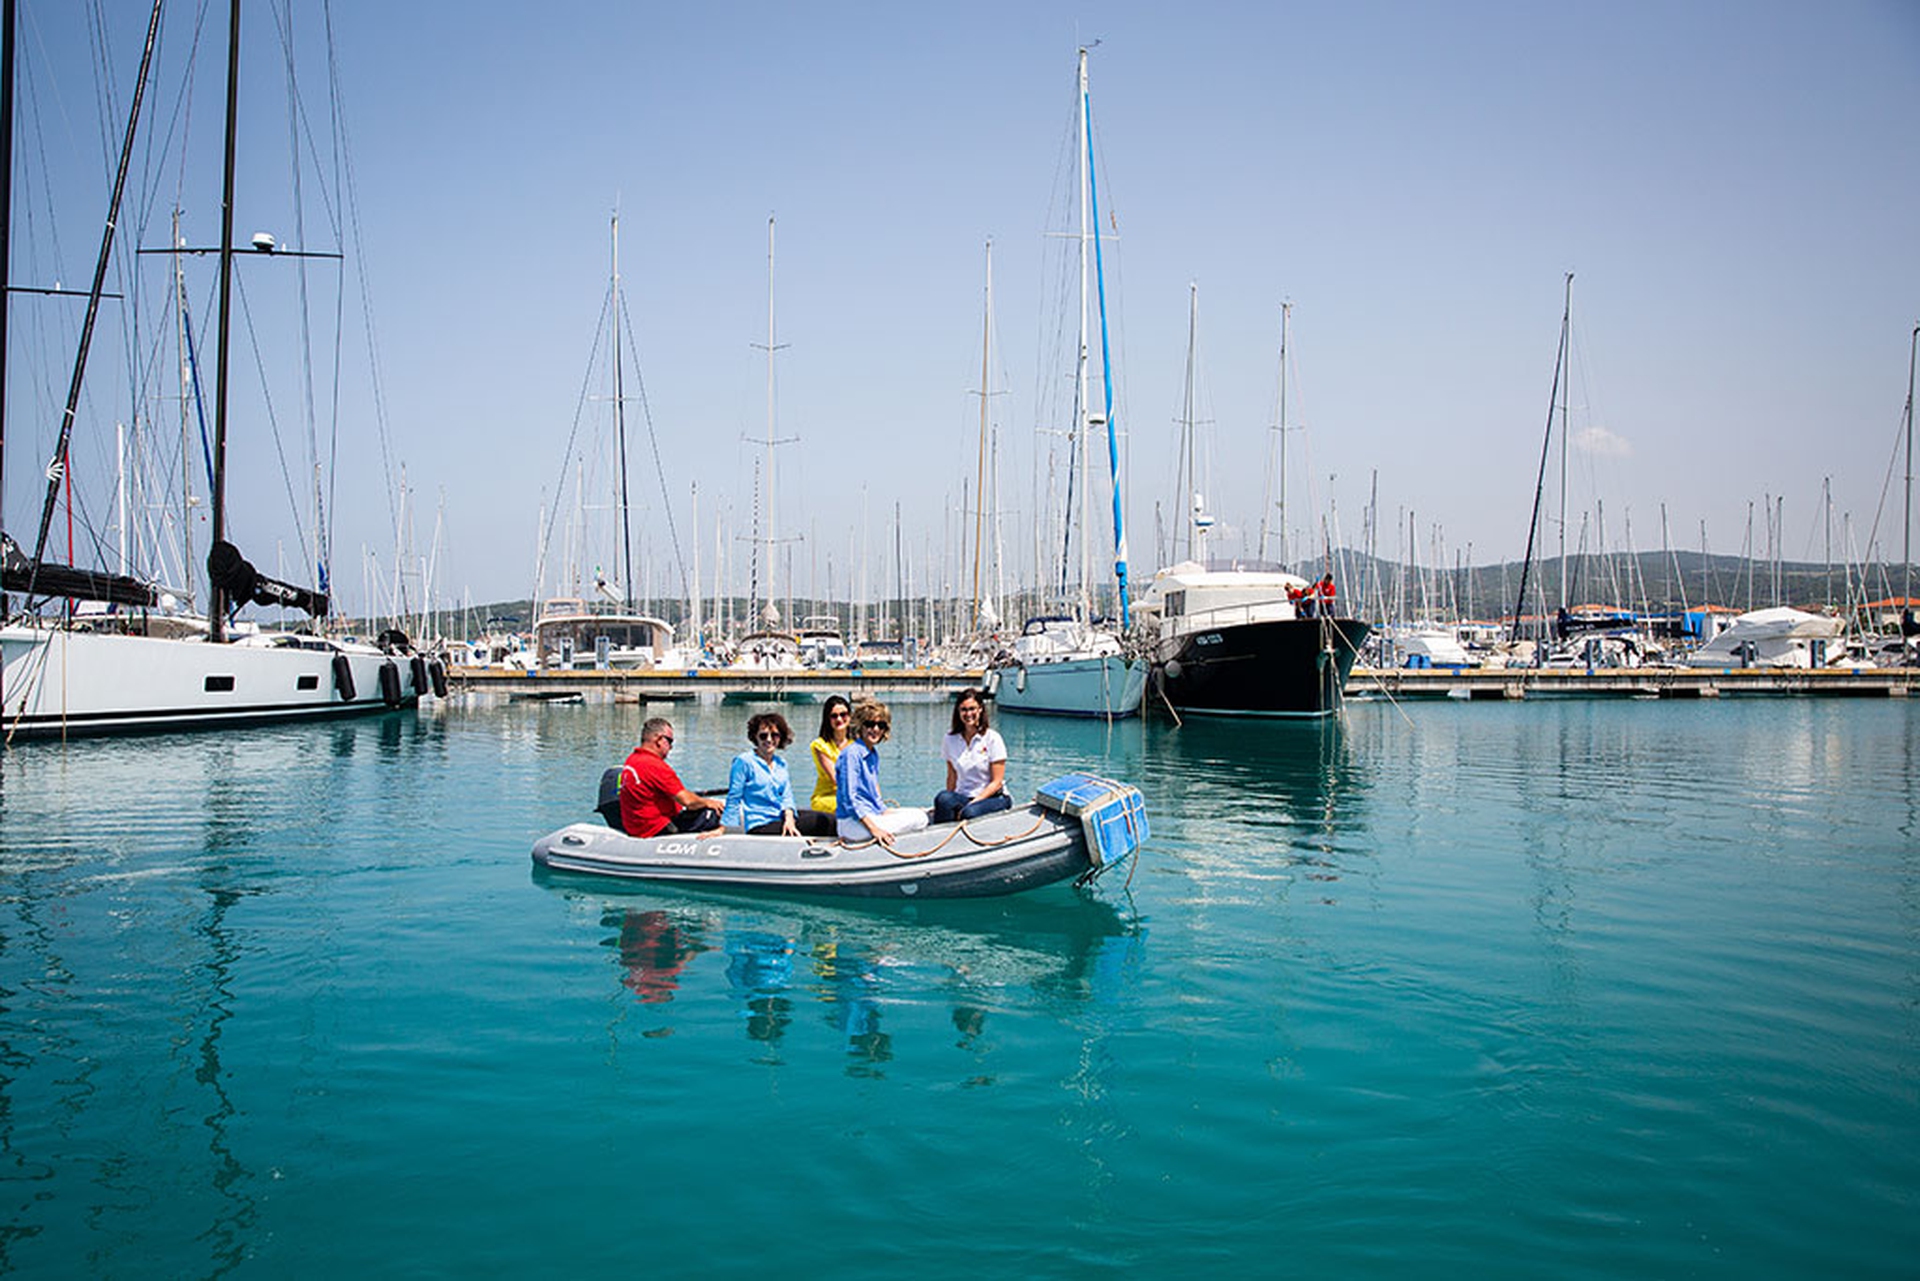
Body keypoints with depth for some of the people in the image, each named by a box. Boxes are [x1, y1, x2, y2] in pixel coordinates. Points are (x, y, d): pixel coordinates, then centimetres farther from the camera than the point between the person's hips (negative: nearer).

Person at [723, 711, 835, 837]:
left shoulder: (781, 764, 18)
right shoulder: (744, 761, -2)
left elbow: (787, 797, 11)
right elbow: (733, 799, -2)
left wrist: (789, 818, -10)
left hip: (781, 819, 7)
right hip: (760, 827, -7)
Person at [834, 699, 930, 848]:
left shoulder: (874, 753, 15)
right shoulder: (852, 753, -14)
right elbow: (850, 800, -20)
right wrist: (873, 829, -24)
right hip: (852, 823, -10)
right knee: (918, 820, -16)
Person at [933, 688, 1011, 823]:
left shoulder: (993, 738, -5)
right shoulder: (950, 739, 7)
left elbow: (997, 782, -6)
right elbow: (952, 776, 12)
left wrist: (974, 802, -17)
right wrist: (949, 802, -4)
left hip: (993, 797, -3)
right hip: (963, 796, 3)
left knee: (970, 813, -38)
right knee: (943, 799, -32)